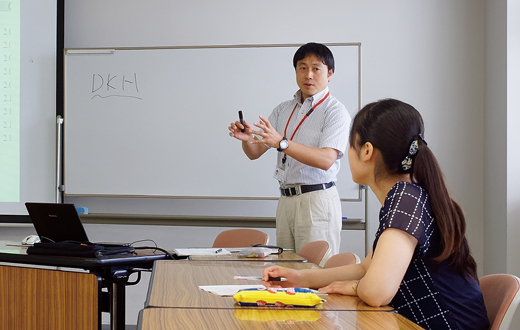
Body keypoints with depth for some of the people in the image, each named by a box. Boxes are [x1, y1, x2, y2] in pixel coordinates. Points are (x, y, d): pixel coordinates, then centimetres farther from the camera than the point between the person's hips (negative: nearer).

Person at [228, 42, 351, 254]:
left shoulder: (335, 111, -5)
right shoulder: (283, 110, 16)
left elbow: (326, 160, -20)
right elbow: (255, 153, 13)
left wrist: (281, 143, -29)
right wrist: (246, 138, -10)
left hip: (317, 200, -6)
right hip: (286, 199, 6)